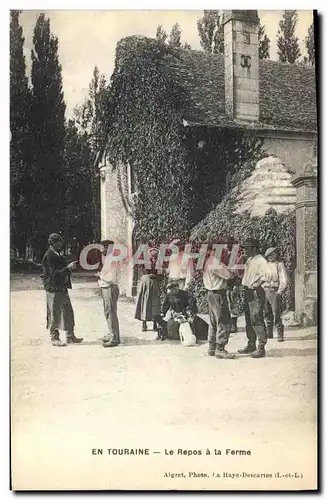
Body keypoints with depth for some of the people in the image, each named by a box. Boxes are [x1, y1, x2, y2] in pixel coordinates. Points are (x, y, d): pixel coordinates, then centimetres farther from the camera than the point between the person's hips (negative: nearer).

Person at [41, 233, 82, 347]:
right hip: (54, 290, -10)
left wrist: (70, 267, 9)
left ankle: (70, 336, 20)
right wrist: (68, 268, -23)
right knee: (55, 315, 0)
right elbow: (54, 273, -22)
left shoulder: (57, 255, 16)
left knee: (68, 312, 12)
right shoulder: (49, 256, -15)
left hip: (62, 289, 10)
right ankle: (54, 338, 11)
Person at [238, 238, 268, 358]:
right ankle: (251, 345, 24)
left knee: (256, 320, -10)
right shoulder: (249, 260, 17)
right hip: (248, 292, 10)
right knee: (249, 320, 14)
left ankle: (261, 348, -6)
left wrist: (255, 286, -27)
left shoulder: (260, 260, -11)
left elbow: (264, 277, -20)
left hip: (256, 292, -10)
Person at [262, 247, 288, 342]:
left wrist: (279, 292, -13)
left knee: (276, 314, -11)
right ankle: (269, 333, 20)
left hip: (275, 292, -5)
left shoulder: (279, 265, 0)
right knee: (267, 314, 10)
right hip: (265, 291, 5)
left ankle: (280, 335, -7)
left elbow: (284, 280, -6)